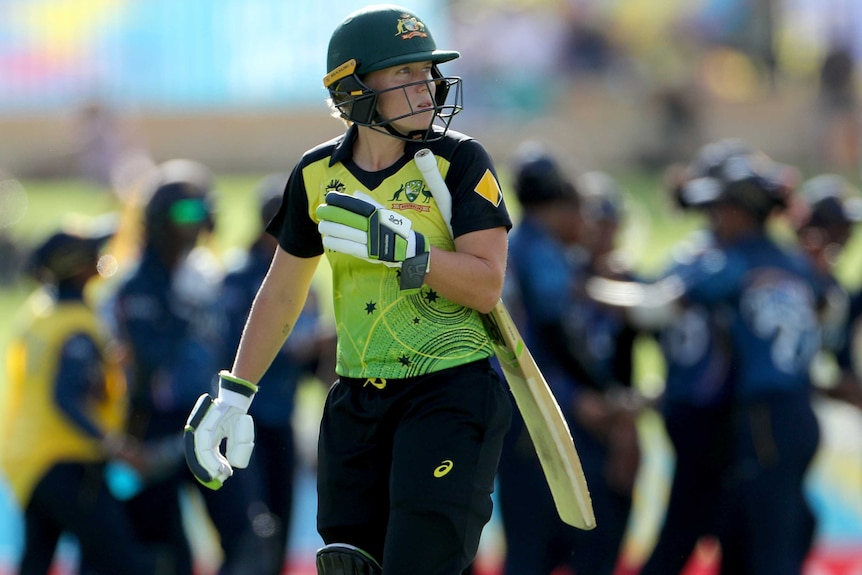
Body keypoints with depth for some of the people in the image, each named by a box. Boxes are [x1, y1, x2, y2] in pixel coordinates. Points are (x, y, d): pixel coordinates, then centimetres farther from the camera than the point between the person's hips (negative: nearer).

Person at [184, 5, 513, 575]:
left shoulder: (459, 161, -6)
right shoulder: (318, 176, 5)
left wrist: (396, 245, -25)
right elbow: (281, 294, 16)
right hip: (358, 401, 4)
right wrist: (233, 396, 14)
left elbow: (486, 287, -13)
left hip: (453, 392, -4)